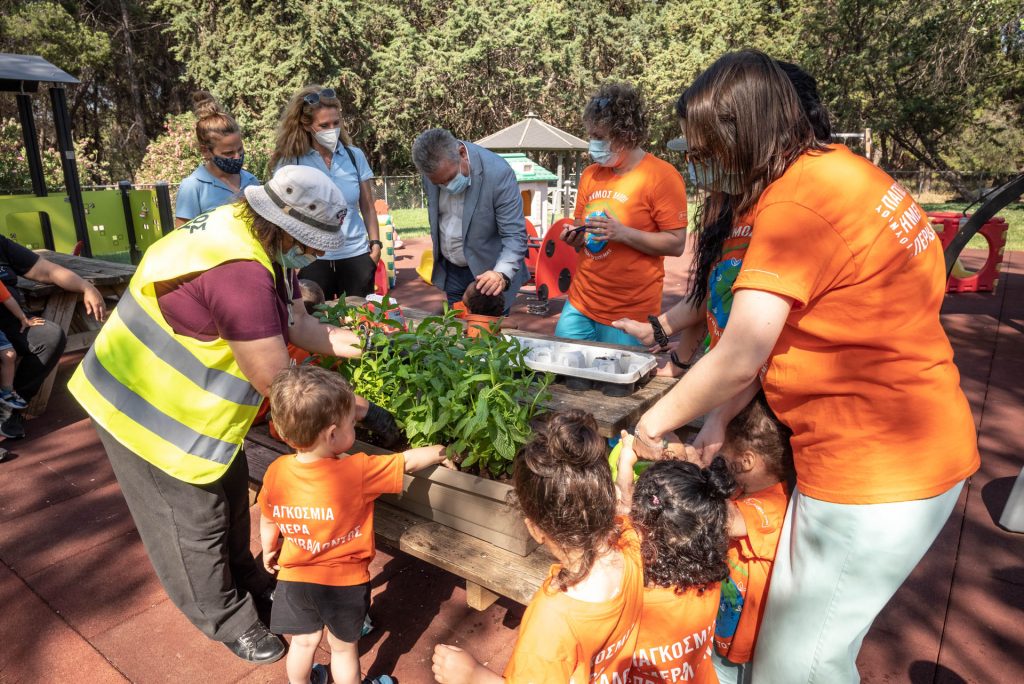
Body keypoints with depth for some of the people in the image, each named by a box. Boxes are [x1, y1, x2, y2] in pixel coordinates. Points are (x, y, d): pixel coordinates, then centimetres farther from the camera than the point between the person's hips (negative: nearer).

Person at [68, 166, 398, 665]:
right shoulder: (238, 273, -37)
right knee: (197, 526, 10)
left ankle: (246, 582, 45)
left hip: (190, 399, 9)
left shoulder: (265, 244, -5)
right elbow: (278, 385, -32)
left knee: (230, 496, 22)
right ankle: (229, 622, 32)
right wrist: (361, 409, -22)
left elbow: (299, 324, 0)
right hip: (151, 410, -9)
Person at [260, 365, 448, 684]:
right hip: (345, 582, -3)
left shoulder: (276, 472, -17)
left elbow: (267, 521, 0)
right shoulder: (358, 471, -30)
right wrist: (441, 451, 3)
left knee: (304, 642, 29)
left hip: (295, 578, 4)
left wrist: (269, 552, 20)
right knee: (343, 648, 22)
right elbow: (408, 461, -15)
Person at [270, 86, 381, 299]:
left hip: (356, 255, 2)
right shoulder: (290, 162, -3)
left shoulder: (355, 156, 3)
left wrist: (375, 244, 2)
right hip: (311, 259, -1)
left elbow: (367, 207, 8)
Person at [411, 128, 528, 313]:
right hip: (450, 271, 5)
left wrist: (502, 274, -40)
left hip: (488, 274, -4)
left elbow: (514, 235, -24)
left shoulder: (498, 173, -25)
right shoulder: (434, 166, -9)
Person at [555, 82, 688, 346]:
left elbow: (676, 244, -11)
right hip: (580, 303, 6)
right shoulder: (590, 175, 9)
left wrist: (622, 233, -22)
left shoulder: (662, 176, -8)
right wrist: (575, 237, -4)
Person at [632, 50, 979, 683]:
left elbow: (737, 361, -22)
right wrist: (719, 418, 5)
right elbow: (790, 327, 7)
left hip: (873, 468, -9)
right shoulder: (840, 167, 8)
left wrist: (655, 422, -5)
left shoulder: (796, 203, -22)